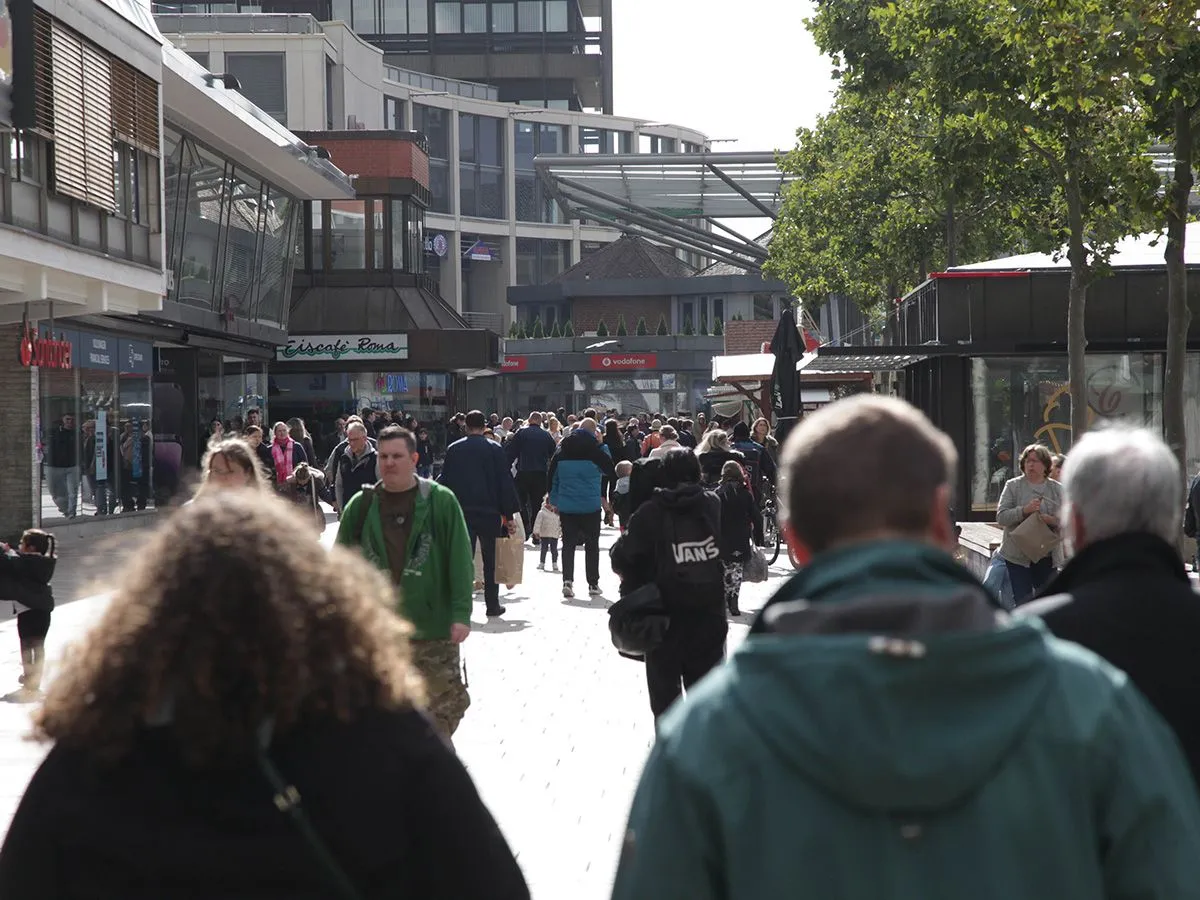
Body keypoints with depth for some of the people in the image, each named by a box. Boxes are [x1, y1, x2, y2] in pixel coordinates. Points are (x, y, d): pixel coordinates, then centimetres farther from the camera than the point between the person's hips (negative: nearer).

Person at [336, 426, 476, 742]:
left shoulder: (440, 501, -4)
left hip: (433, 628, -2)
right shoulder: (361, 505, 3)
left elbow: (461, 560, -5)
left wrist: (461, 613, -12)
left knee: (445, 705, 2)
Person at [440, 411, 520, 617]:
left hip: (460, 513, 1)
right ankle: (492, 604, 9)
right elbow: (505, 482, -4)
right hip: (489, 513, -1)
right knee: (490, 561, 7)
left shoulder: (453, 449, 2)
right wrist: (508, 514, 1)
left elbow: (445, 481, 5)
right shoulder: (494, 449, -3)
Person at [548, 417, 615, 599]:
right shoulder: (595, 449, -8)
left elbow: (552, 476, 9)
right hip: (591, 505, -2)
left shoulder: (562, 449, 4)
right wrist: (601, 444, 5)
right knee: (592, 545, 8)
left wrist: (554, 500, 18)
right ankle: (593, 583, 9)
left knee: (568, 544, 7)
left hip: (566, 505, 2)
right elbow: (610, 470, 4)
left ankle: (567, 581, -7)